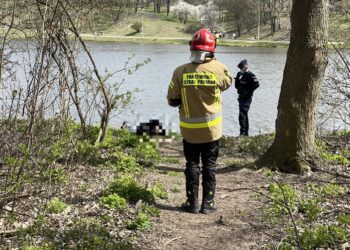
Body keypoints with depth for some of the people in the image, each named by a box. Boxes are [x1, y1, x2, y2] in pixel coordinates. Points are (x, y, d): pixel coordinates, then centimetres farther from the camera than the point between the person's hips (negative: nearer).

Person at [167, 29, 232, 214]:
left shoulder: (181, 71, -10)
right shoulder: (218, 69, -11)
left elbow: (172, 100, -5)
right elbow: (227, 83, 13)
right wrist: (214, 61, 13)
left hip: (189, 129, 1)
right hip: (211, 129, 0)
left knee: (192, 165, 12)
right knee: (209, 166, 10)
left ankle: (192, 203, 15)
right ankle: (207, 203, 14)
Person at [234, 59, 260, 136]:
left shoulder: (250, 75, -12)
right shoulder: (242, 75, 16)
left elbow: (256, 84, -25)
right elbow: (237, 86, 17)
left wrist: (248, 92, -21)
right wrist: (237, 78, 1)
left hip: (246, 98, -10)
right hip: (241, 97, 10)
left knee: (242, 115, -17)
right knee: (244, 115, 15)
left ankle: (243, 133, -18)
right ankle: (246, 133, 24)